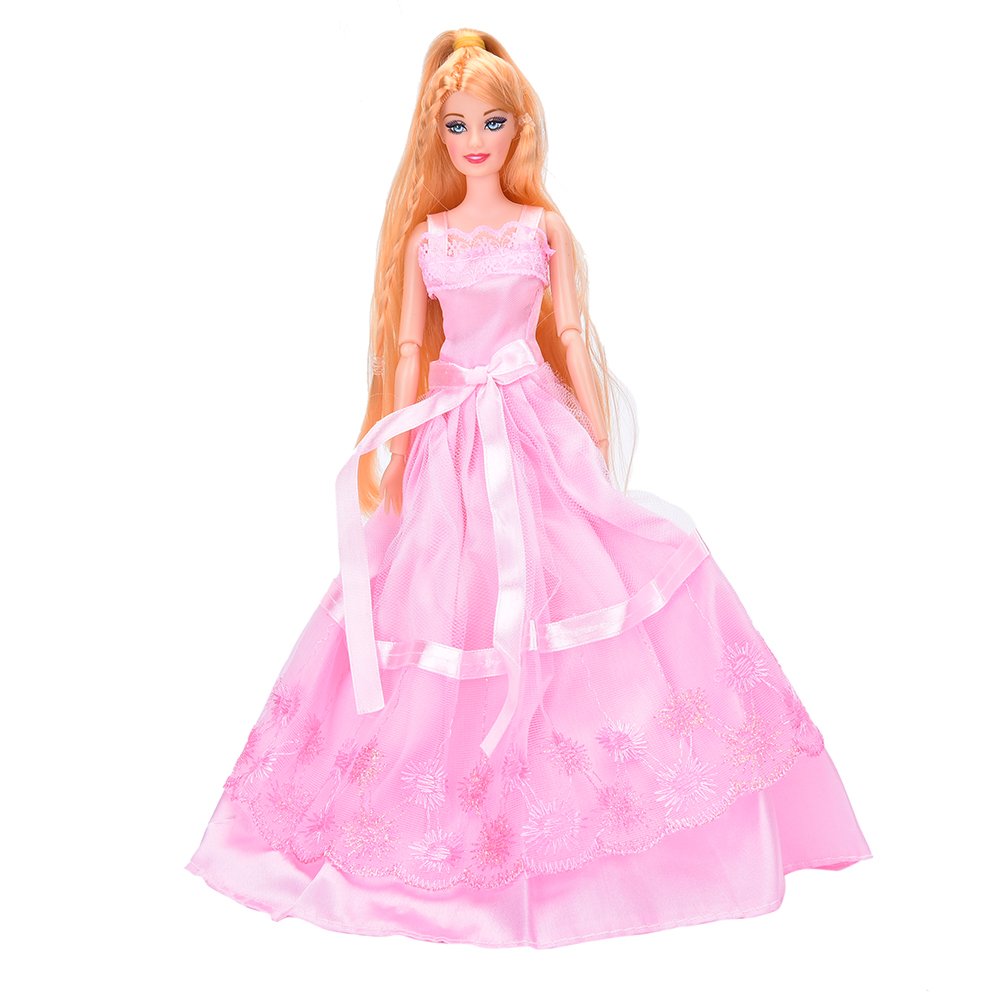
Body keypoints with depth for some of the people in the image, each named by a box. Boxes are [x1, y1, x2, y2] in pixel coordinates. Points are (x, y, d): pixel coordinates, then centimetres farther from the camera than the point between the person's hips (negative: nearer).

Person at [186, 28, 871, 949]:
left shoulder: (546, 227, 5)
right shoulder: (424, 236, 7)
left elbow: (573, 336, 5)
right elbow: (408, 349, 7)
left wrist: (598, 438, 1)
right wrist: (392, 454, 2)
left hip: (538, 431, 0)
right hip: (452, 441, 1)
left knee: (552, 591, -6)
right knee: (446, 595, 2)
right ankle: (451, 833, 18)